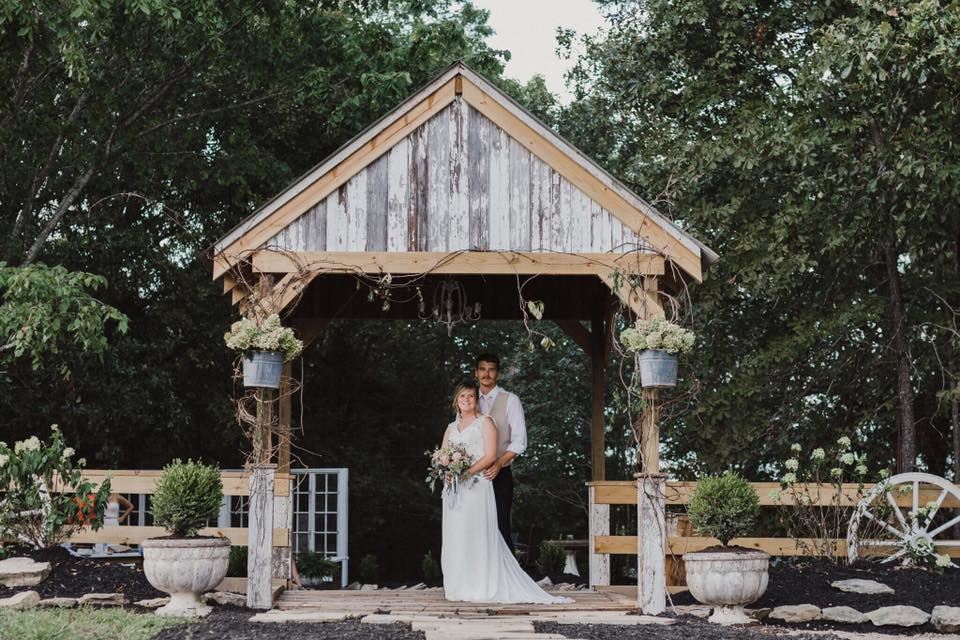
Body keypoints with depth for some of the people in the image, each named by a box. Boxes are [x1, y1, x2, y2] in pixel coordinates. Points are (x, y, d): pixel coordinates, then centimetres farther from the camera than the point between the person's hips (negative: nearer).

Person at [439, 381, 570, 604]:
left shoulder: (485, 422, 3)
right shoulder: (451, 428, 20)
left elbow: (490, 456, -7)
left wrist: (466, 472, -17)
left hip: (477, 487, -5)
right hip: (454, 489, 5)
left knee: (476, 534, -9)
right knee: (454, 537, 2)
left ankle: (478, 587, -7)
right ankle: (457, 587, 5)